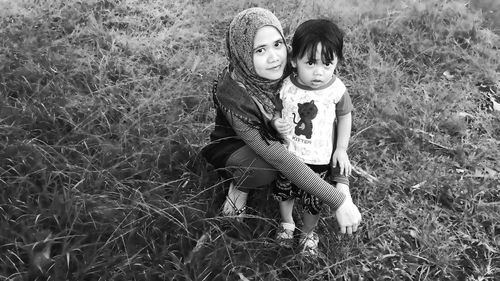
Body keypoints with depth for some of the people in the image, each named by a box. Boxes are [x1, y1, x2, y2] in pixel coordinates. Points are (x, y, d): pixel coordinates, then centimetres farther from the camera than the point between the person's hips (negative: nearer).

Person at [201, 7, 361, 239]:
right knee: (263, 169, -36)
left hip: (276, 136, 6)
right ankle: (239, 186, -1)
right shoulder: (232, 94, -37)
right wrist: (337, 201, -42)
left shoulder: (288, 67, -23)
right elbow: (279, 158, -41)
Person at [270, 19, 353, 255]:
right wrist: (276, 122, -23)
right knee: (284, 191, 22)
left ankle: (308, 232, 45)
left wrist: (341, 148, -6)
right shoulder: (286, 86, -17)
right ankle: (287, 222, 52)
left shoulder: (337, 91, -19)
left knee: (312, 201, 15)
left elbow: (344, 116, -1)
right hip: (286, 155, 2)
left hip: (319, 160, -1)